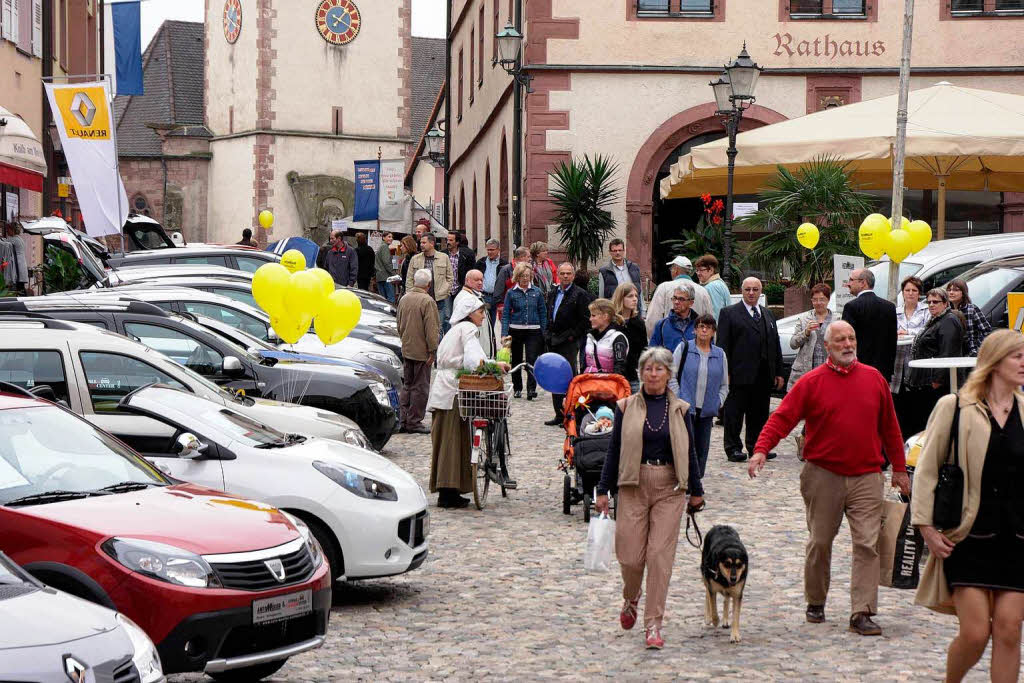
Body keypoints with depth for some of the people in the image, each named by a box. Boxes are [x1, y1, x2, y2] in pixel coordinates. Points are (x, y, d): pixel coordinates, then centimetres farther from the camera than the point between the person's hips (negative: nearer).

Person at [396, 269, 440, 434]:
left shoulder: (404, 299, 7)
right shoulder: (427, 301, -17)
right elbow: (431, 329, -19)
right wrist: (432, 351, -14)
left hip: (406, 350, 7)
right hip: (422, 351, -7)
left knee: (407, 385, 15)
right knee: (420, 387, 0)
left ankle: (403, 420, 16)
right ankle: (414, 422, 2)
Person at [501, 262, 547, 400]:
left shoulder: (537, 292, 4)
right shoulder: (511, 293, 2)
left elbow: (543, 312, 8)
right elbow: (506, 315, 1)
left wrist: (544, 332, 4)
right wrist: (504, 334, -8)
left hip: (533, 331, -1)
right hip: (515, 330, 1)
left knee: (532, 359, -13)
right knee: (516, 361, 10)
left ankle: (531, 389, -15)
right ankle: (517, 388, 24)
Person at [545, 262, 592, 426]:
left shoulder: (580, 294, -6)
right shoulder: (552, 294, 15)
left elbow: (586, 320, -10)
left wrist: (573, 335, -13)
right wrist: (549, 335, 11)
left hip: (569, 343, -7)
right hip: (554, 343, 7)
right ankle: (559, 415, 16)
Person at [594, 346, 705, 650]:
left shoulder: (680, 409, 5)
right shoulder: (626, 408, 2)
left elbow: (689, 452, 12)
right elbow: (614, 450, 5)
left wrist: (696, 491, 13)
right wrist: (603, 491, 4)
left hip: (670, 488, 0)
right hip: (633, 486, 0)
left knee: (661, 555, -5)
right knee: (631, 555, -2)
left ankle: (653, 624, 1)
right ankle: (630, 599, 31)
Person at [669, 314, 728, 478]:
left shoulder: (720, 354, 11)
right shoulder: (683, 348, 2)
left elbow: (724, 385, 18)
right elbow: (671, 376, 2)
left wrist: (718, 402, 4)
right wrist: (678, 399, -6)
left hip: (707, 411, 4)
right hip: (685, 409, -4)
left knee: (702, 449, 7)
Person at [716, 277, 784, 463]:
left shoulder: (768, 315, 17)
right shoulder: (729, 313, 1)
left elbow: (775, 345, 19)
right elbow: (723, 345, -5)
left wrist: (778, 372, 13)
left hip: (764, 375, 5)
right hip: (739, 374, -5)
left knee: (760, 413, 10)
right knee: (734, 412, -1)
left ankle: (756, 446, 19)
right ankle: (733, 448, 7)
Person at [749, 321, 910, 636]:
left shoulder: (874, 379, 7)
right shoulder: (812, 382, -1)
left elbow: (889, 426, 14)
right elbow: (782, 417, -6)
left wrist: (899, 469, 16)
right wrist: (761, 450, -21)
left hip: (866, 476, 1)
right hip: (823, 475, -1)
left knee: (867, 544, -7)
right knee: (820, 542, 9)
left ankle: (861, 613, -6)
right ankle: (815, 602, 27)